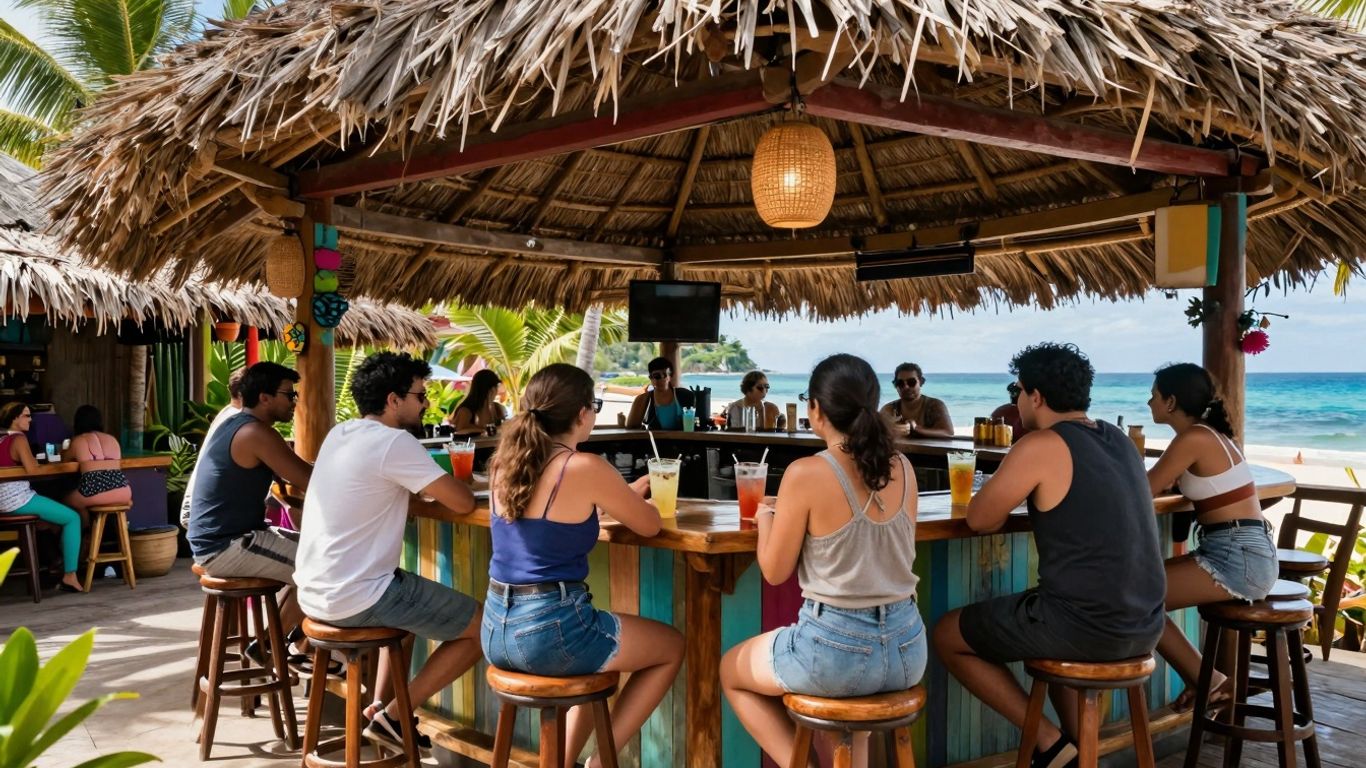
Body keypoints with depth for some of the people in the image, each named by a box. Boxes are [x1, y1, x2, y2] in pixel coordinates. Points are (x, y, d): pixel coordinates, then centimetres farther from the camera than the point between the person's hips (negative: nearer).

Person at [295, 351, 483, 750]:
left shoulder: (338, 434, 11)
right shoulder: (394, 442, -15)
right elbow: (462, 503, -14)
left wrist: (436, 488, 10)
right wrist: (456, 488, 9)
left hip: (313, 593, 9)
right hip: (356, 599, -9)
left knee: (410, 600, 35)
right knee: (483, 627, 2)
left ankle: (380, 705, 26)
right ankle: (394, 716, 5)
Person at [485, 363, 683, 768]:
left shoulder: (505, 462, 6)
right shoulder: (586, 468, -15)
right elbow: (650, 525, -2)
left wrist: (623, 494, 25)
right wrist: (625, 500, 19)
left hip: (496, 628, 7)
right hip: (549, 629, -7)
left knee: (603, 641, 36)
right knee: (672, 646, 17)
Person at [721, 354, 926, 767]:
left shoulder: (806, 473, -16)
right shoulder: (903, 468, 2)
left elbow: (775, 572, -6)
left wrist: (766, 518, 12)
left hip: (835, 647, -6)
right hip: (906, 648, 6)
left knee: (731, 670, 25)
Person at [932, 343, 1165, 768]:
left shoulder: (1041, 446, -13)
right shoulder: (1120, 440, 11)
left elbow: (979, 520, -5)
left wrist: (1005, 492, 13)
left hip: (1086, 627, -8)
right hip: (1144, 626, 8)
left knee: (947, 636, 11)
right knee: (1049, 622, 38)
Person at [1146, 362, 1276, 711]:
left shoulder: (1193, 438, -15)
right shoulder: (1209, 433, 14)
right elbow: (1161, 483, 21)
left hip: (1238, 559, -10)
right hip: (1242, 555, 10)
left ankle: (1208, 680, 7)